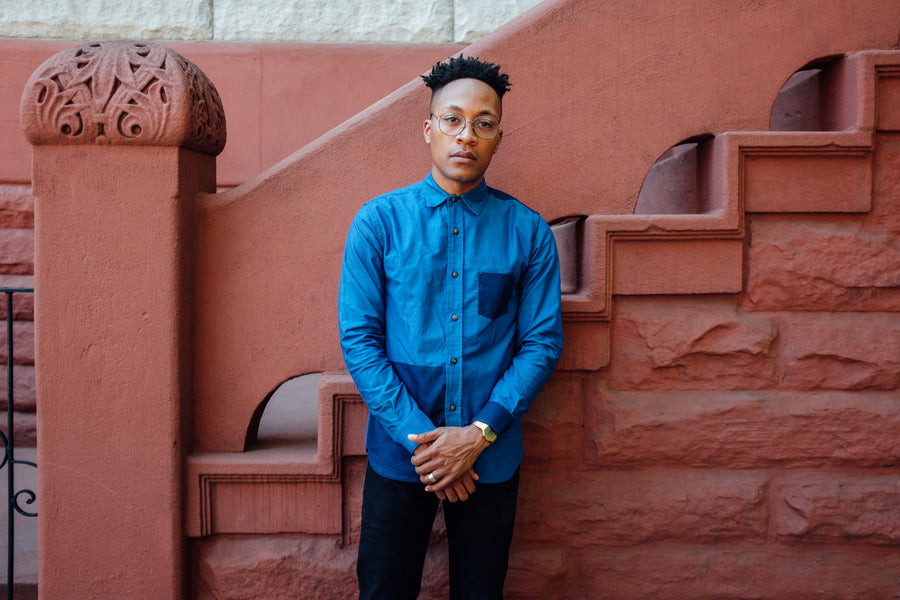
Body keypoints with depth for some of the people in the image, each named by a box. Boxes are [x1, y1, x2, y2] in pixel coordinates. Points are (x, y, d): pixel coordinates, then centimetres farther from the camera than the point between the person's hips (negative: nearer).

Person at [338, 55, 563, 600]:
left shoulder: (528, 231, -1)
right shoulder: (378, 222, -4)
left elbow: (543, 343, -2)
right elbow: (359, 339, -6)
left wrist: (478, 434, -12)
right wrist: (419, 436, -13)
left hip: (492, 460, 1)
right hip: (399, 455, -1)